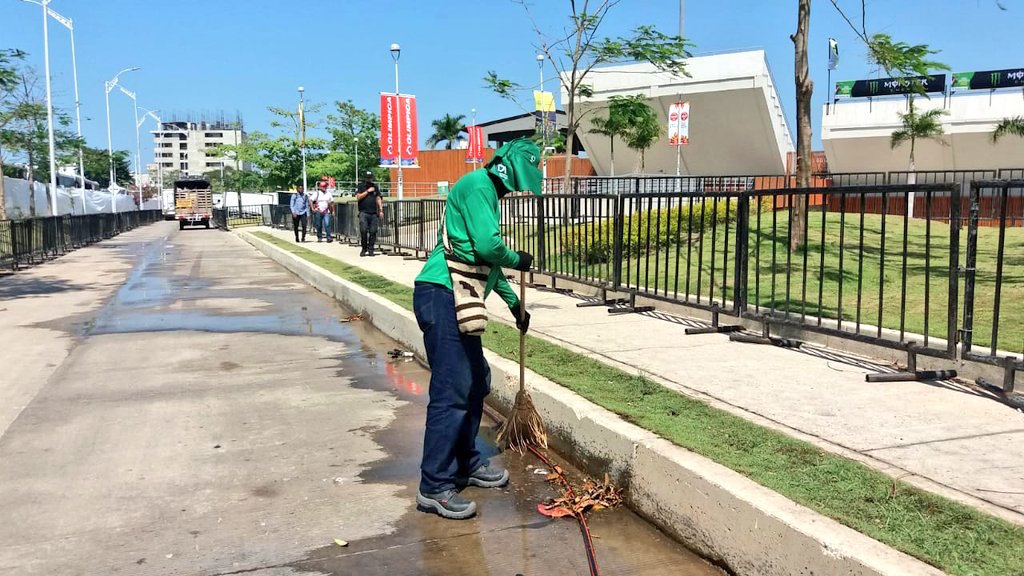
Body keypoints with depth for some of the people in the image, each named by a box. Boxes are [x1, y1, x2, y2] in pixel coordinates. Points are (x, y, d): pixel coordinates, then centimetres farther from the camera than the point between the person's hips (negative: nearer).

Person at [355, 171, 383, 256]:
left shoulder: (375, 187, 16)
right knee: (363, 230, -13)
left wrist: (381, 210, 4)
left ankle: (370, 250, 4)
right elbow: (358, 197, -5)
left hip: (374, 213, 3)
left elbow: (379, 198, 13)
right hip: (364, 213, -2)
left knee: (373, 231, -2)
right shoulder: (361, 187, 8)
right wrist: (368, 191, -7)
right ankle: (364, 249, -1)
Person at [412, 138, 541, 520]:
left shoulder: (488, 192, 21)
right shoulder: (478, 184, -10)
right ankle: (435, 488, -3)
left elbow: (488, 260, 28)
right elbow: (488, 245, -21)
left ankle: (466, 463, 29)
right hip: (441, 296, -11)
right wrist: (519, 261, -1)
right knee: (451, 390, -9)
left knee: (476, 382, 17)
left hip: (453, 301, 11)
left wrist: (514, 303, 32)